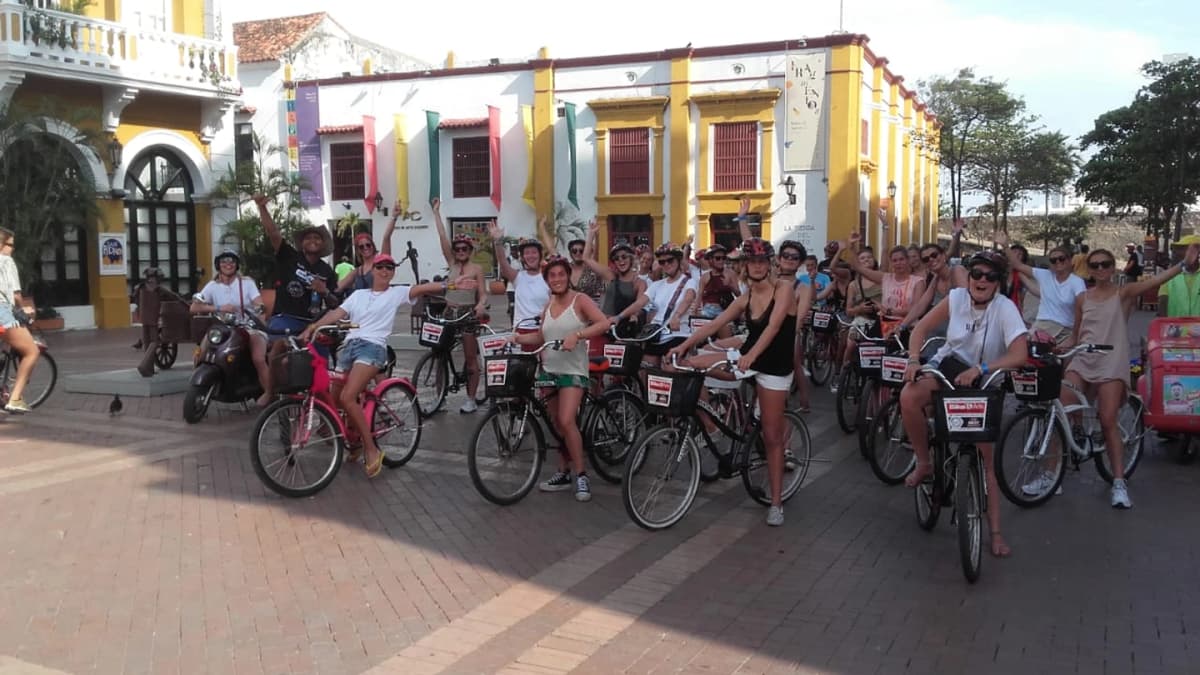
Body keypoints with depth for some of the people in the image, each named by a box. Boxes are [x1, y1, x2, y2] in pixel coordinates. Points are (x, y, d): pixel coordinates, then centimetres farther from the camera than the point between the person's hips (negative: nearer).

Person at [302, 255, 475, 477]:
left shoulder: (397, 293, 10)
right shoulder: (358, 294, 22)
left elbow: (422, 288, -5)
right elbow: (336, 313, 12)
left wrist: (450, 285, -19)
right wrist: (312, 327, -3)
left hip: (373, 347, -6)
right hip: (348, 345, 6)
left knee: (347, 397, -24)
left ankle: (371, 449, -13)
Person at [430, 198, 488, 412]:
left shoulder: (477, 269, -1)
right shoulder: (452, 264, 7)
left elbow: (483, 294, -4)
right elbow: (442, 237, 3)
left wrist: (481, 305, -26)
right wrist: (436, 212, -1)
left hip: (468, 314, -4)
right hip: (449, 312, 4)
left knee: (471, 358, 1)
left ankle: (471, 399, 8)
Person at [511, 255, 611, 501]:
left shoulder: (579, 300, -7)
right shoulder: (548, 305, 11)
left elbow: (604, 323, -19)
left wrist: (577, 335, -29)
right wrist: (518, 338, 3)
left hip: (573, 370, -6)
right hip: (549, 370, 6)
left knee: (567, 421, -18)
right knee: (556, 424, 10)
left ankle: (581, 474, -6)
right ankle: (563, 473, 21)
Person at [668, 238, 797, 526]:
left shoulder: (783, 288, -12)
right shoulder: (746, 297, 5)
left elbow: (774, 326, -25)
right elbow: (715, 324, 0)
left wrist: (752, 355, -39)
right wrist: (683, 345, -10)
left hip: (774, 367, -5)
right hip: (747, 357, 5)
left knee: (772, 436, -2)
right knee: (691, 364, -9)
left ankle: (776, 503, 8)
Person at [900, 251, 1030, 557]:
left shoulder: (1005, 308, -21)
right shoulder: (956, 297, -12)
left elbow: (1020, 354, -31)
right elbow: (922, 328, -4)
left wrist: (979, 369, -41)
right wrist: (914, 359, -21)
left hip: (984, 382, -1)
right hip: (948, 365, 2)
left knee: (985, 460, 1)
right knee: (909, 397, -33)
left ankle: (995, 532, 11)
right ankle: (924, 463, -12)